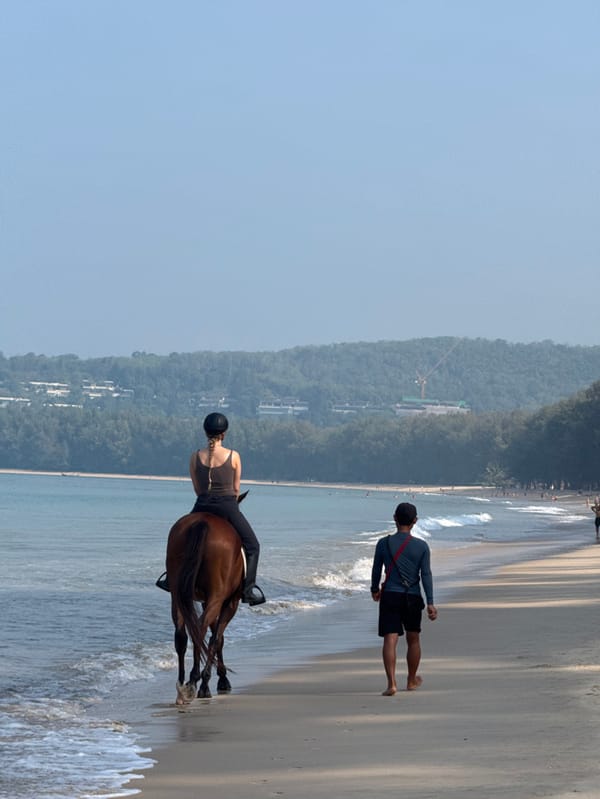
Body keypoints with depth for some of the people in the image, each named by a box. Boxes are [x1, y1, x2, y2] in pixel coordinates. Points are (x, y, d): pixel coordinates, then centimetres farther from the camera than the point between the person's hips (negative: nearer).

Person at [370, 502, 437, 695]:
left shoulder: (384, 543, -2)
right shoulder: (421, 546, -3)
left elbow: (376, 570, 6)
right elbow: (426, 575, -5)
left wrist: (375, 590, 25)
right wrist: (430, 603, -4)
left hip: (390, 596, -1)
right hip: (412, 598, 1)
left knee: (390, 640, -7)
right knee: (413, 639, 18)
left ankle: (391, 683, -22)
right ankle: (412, 680, 33)